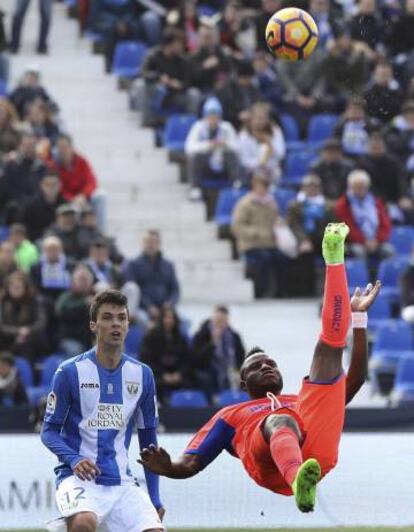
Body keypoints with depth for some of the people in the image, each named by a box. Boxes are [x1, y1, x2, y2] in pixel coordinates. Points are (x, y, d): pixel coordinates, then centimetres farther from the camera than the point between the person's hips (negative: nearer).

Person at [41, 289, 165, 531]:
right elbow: (49, 430, 2)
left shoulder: (142, 375, 8)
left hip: (122, 482, 4)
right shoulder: (70, 371, -3)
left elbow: (148, 439, 16)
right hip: (80, 478, -4)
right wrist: (74, 459, -18)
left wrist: (155, 499, 12)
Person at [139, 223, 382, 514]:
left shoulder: (302, 402, 45)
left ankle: (334, 259, -7)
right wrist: (166, 467, 1)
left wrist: (358, 316, 33)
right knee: (280, 420, -41)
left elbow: (354, 379, 37)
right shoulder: (231, 415, 39)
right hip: (268, 464, -2)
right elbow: (190, 464, 26)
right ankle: (299, 482, -72)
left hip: (314, 451, 2)